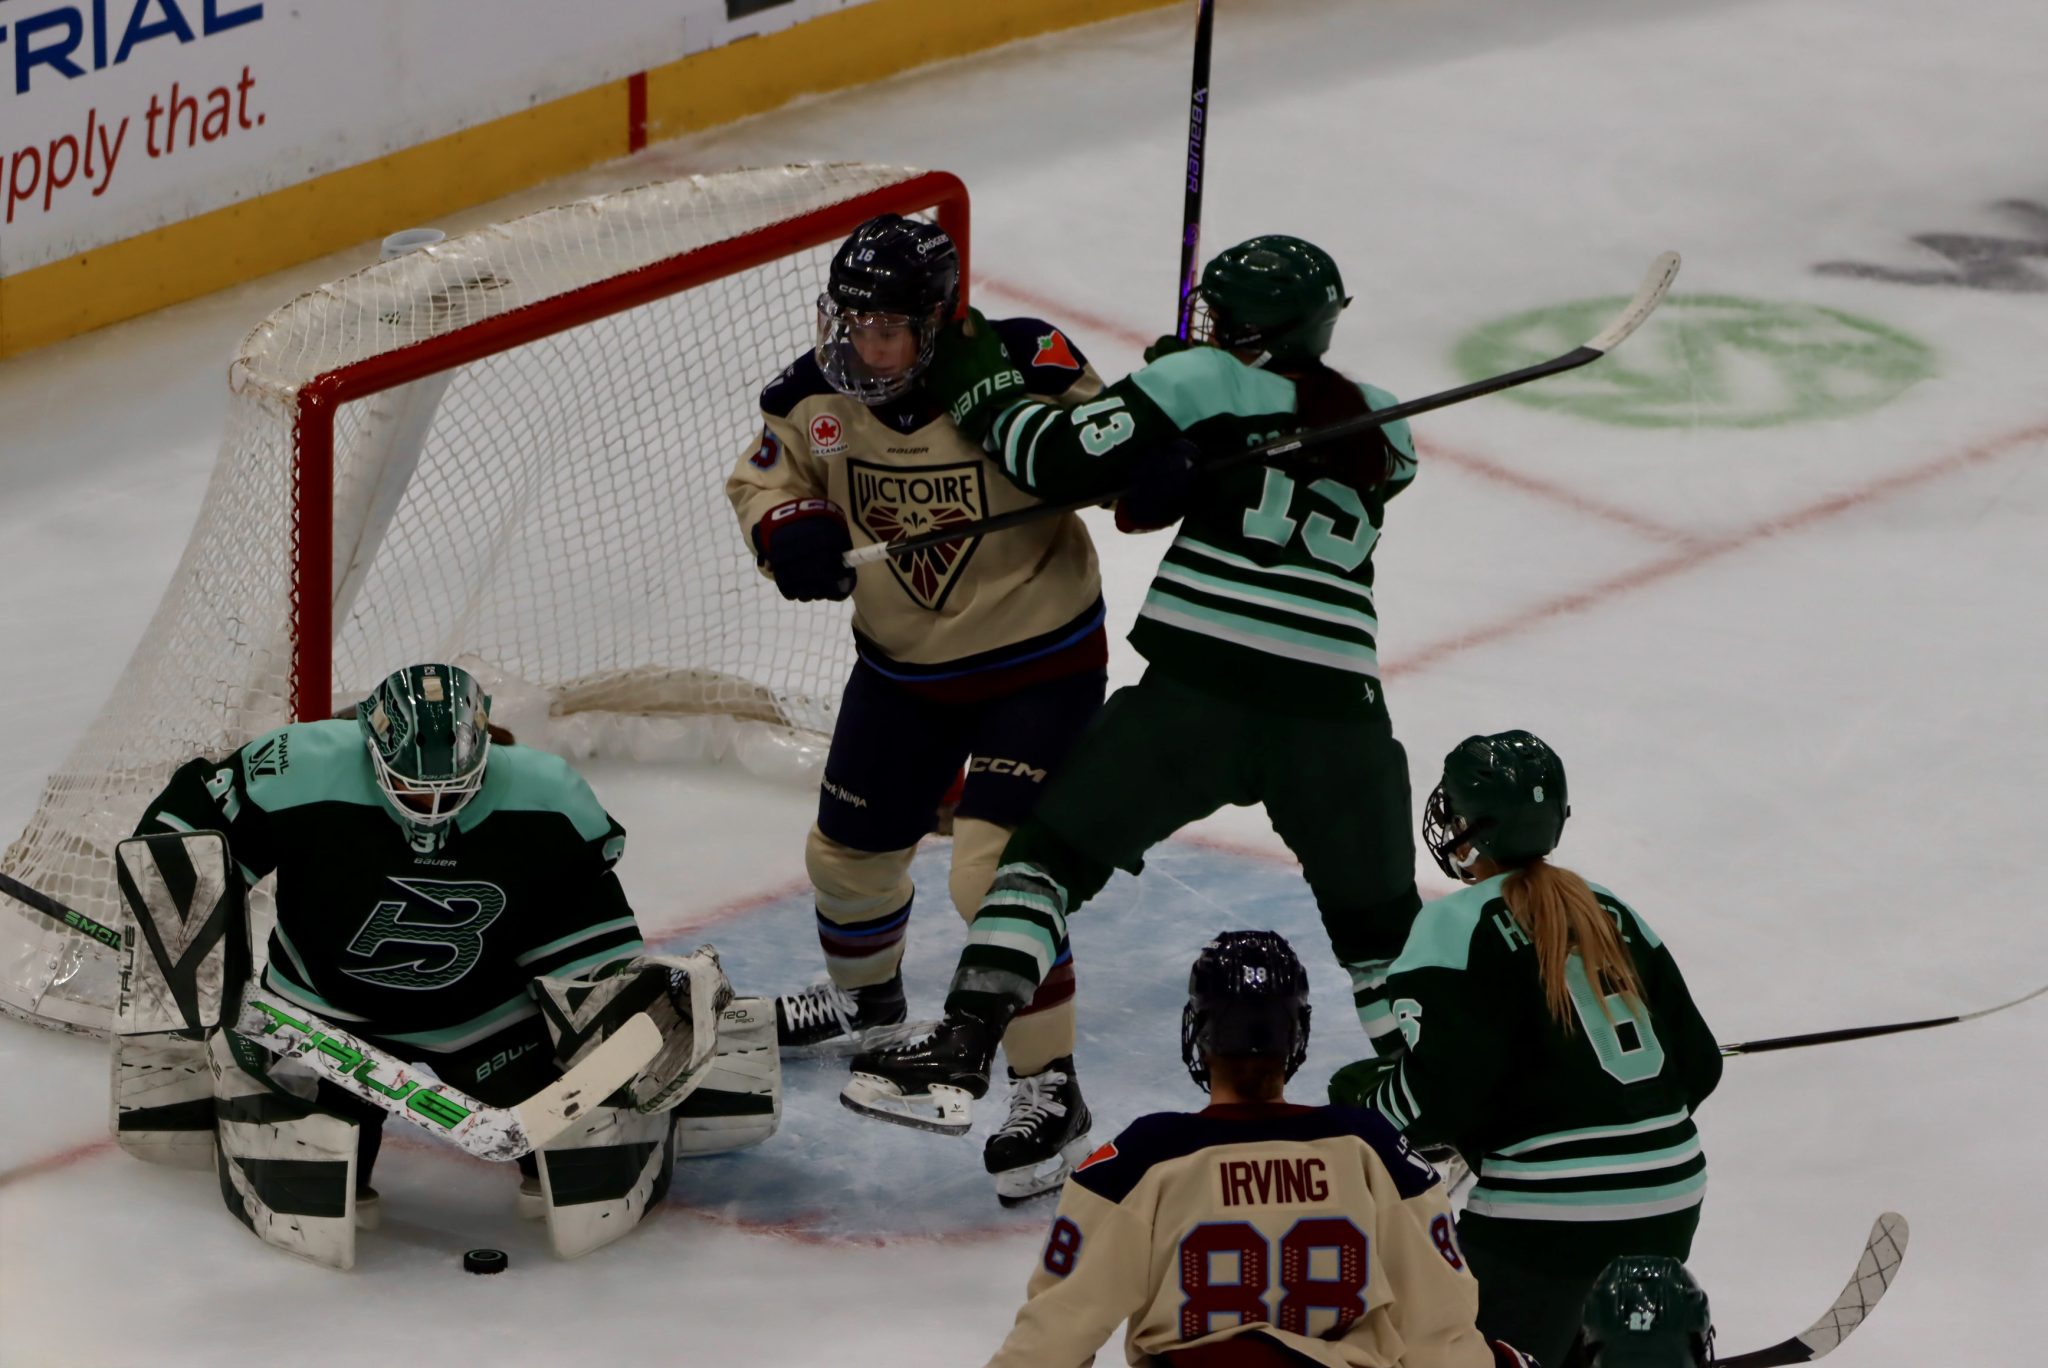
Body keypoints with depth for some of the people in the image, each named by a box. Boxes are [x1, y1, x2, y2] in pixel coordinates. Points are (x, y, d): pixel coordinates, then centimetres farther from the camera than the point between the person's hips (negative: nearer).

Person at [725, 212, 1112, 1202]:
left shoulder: (1018, 366, -25)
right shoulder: (819, 394, -11)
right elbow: (763, 477, 4)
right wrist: (793, 530, -18)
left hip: (1038, 659, -6)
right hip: (903, 665, 6)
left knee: (996, 867, -19)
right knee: (850, 850, 19)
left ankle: (1048, 1082, -7)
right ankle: (866, 998, 52)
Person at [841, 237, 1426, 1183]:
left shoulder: (1202, 380, 3)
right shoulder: (1381, 431, 15)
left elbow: (1065, 462, -3)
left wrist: (978, 385, 11)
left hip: (1199, 688, -3)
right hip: (1336, 710, 3)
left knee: (1053, 851, 9)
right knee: (1380, 918, 22)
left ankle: (958, 1057, -1)